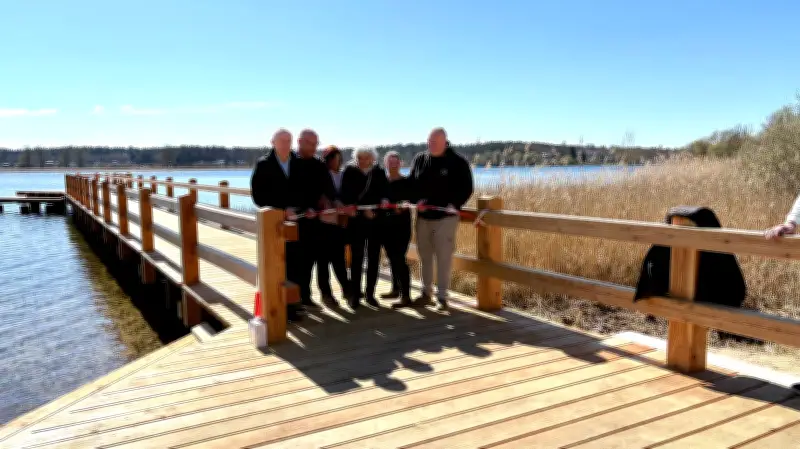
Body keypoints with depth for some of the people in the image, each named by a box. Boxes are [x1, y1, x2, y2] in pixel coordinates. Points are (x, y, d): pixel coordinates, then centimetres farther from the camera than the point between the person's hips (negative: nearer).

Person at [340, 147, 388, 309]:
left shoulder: (379, 172, 4)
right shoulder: (349, 172, -1)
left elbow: (383, 193, 3)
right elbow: (346, 196, -6)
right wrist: (365, 211, -16)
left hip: (376, 221, 2)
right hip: (356, 221, -2)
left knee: (374, 257, 4)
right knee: (356, 257, -4)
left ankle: (370, 293, 14)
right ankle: (355, 294, 3)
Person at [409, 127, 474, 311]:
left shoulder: (458, 162, -6)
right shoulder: (419, 159, 7)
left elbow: (467, 188, -4)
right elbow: (411, 184, 9)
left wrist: (455, 204, -20)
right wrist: (417, 200, -9)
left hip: (445, 217, -5)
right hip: (423, 216, 5)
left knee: (443, 258, -4)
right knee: (424, 256, 12)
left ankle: (442, 297, 4)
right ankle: (426, 292, 25)